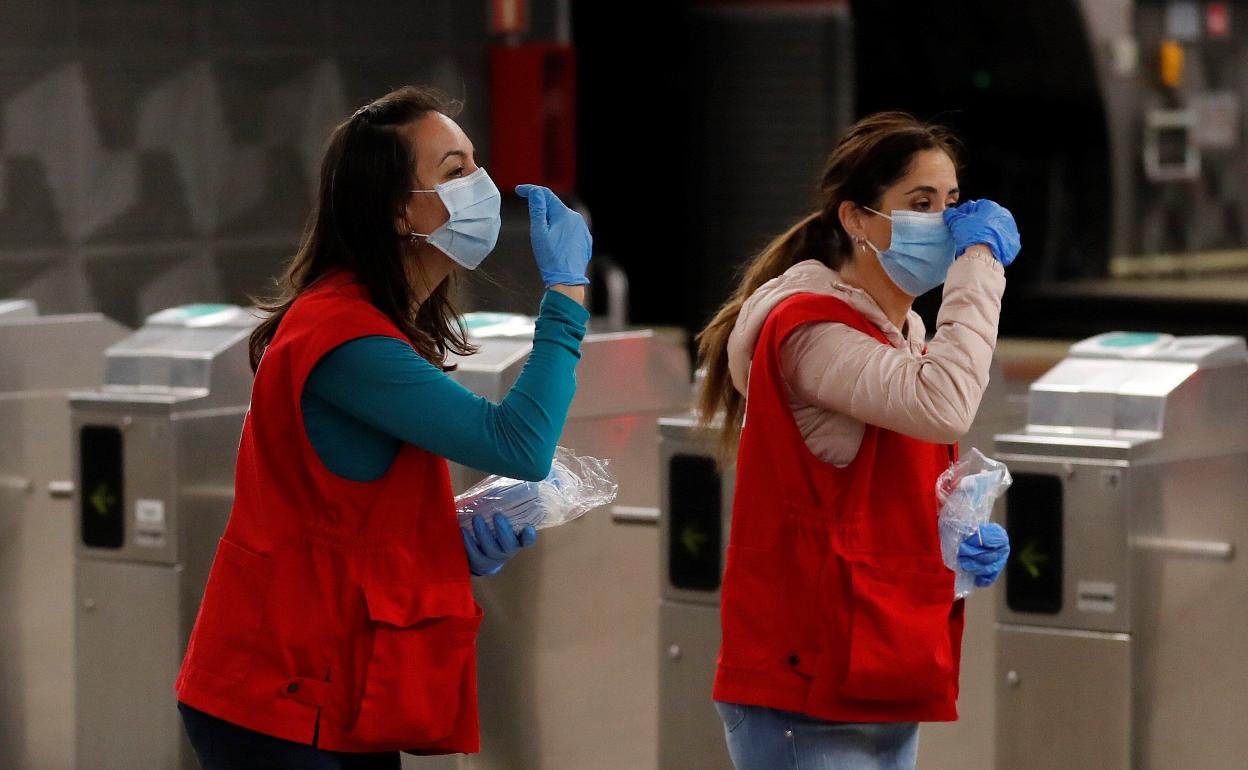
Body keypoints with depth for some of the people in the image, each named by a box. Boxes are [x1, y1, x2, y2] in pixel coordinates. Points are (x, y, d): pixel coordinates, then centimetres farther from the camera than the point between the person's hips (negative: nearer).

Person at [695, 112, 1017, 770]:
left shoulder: (901, 337, 16)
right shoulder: (808, 328, -14)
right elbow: (945, 407, -31)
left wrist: (964, 545, 4)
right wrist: (980, 260, -20)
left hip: (883, 689, 9)